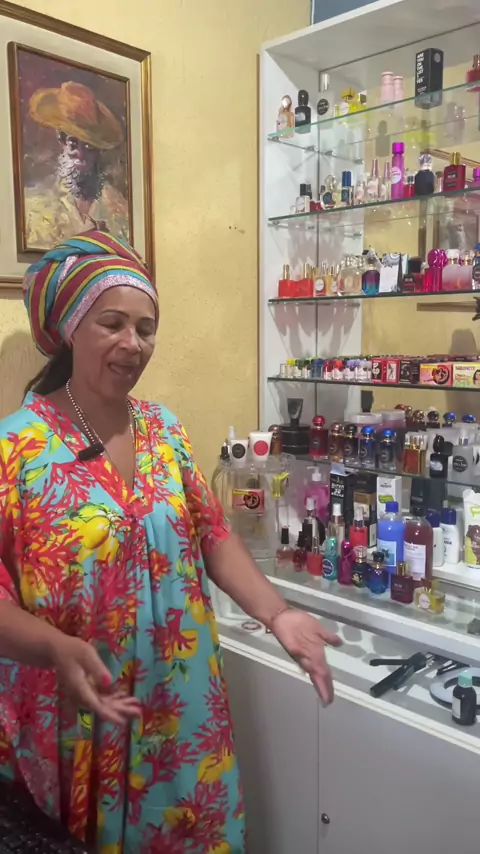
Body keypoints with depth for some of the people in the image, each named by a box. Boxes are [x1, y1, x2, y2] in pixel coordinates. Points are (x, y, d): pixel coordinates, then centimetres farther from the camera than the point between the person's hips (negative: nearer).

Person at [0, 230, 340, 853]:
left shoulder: (165, 430, 1)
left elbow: (213, 536, 2)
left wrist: (277, 614, -10)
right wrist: (58, 650, -32)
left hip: (180, 702, 5)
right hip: (72, 717, -4)